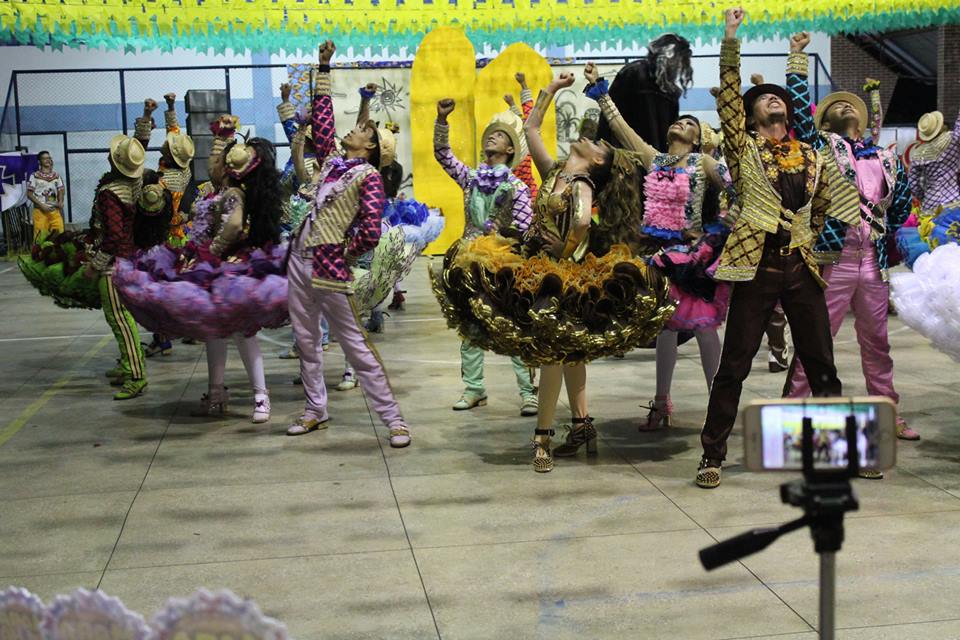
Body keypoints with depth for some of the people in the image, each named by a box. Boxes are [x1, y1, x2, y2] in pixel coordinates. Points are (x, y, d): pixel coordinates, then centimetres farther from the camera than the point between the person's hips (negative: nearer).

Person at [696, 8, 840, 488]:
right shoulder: (743, 150, 3)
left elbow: (825, 205, 27)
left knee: (821, 363, 10)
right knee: (734, 364, -1)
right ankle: (712, 455, 8)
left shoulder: (810, 157, 13)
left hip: (802, 268, 4)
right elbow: (728, 97, -9)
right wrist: (731, 42, -16)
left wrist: (810, 238, 16)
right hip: (757, 267, -3)